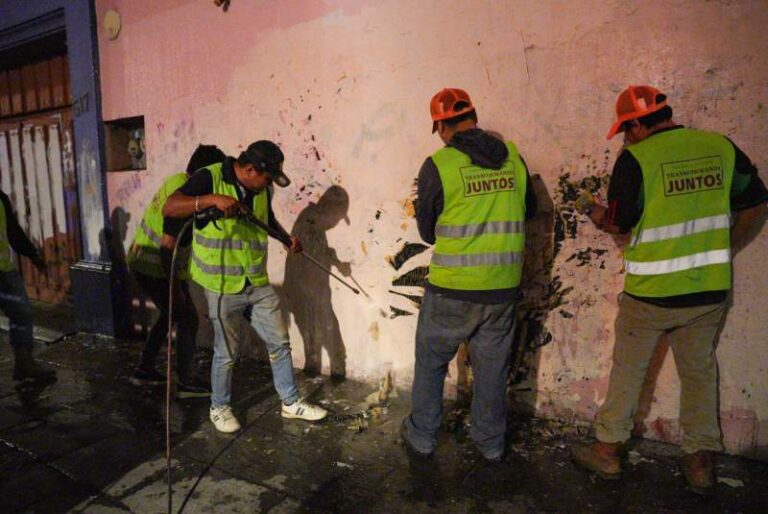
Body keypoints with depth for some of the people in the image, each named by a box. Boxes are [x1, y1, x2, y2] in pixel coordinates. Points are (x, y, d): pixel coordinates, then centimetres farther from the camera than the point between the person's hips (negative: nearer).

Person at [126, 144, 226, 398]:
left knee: (169, 315, 23)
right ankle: (186, 383, 10)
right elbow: (167, 248, -27)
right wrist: (175, 288, -23)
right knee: (188, 319, 1)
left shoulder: (178, 180, 1)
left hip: (141, 261, 10)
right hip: (155, 269, -10)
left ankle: (144, 370, 33)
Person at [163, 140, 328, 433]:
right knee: (226, 352, 8)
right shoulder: (210, 178, -14)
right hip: (223, 286, -6)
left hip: (258, 283, 6)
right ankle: (219, 407, 32)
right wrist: (213, 199, -36)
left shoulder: (261, 188, 5)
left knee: (279, 342, 11)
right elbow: (169, 208, -23)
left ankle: (290, 402, 27)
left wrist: (287, 238, 3)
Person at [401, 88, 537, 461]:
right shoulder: (513, 157, 1)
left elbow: (427, 231, -1)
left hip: (451, 288, -3)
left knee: (431, 361, 16)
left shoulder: (438, 165, -12)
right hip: (503, 287, 4)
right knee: (492, 366, 18)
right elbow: (529, 210, 14)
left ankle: (422, 436, 29)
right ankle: (491, 442, 32)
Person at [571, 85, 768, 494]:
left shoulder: (635, 158, -14)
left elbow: (619, 223, -12)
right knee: (699, 372, 18)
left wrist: (594, 211, 9)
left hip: (650, 292, -4)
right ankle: (700, 462, 29)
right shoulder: (721, 147, 2)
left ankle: (607, 451, 24)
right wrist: (721, 249, 18)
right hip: (710, 289, 5)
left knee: (628, 371, 11)